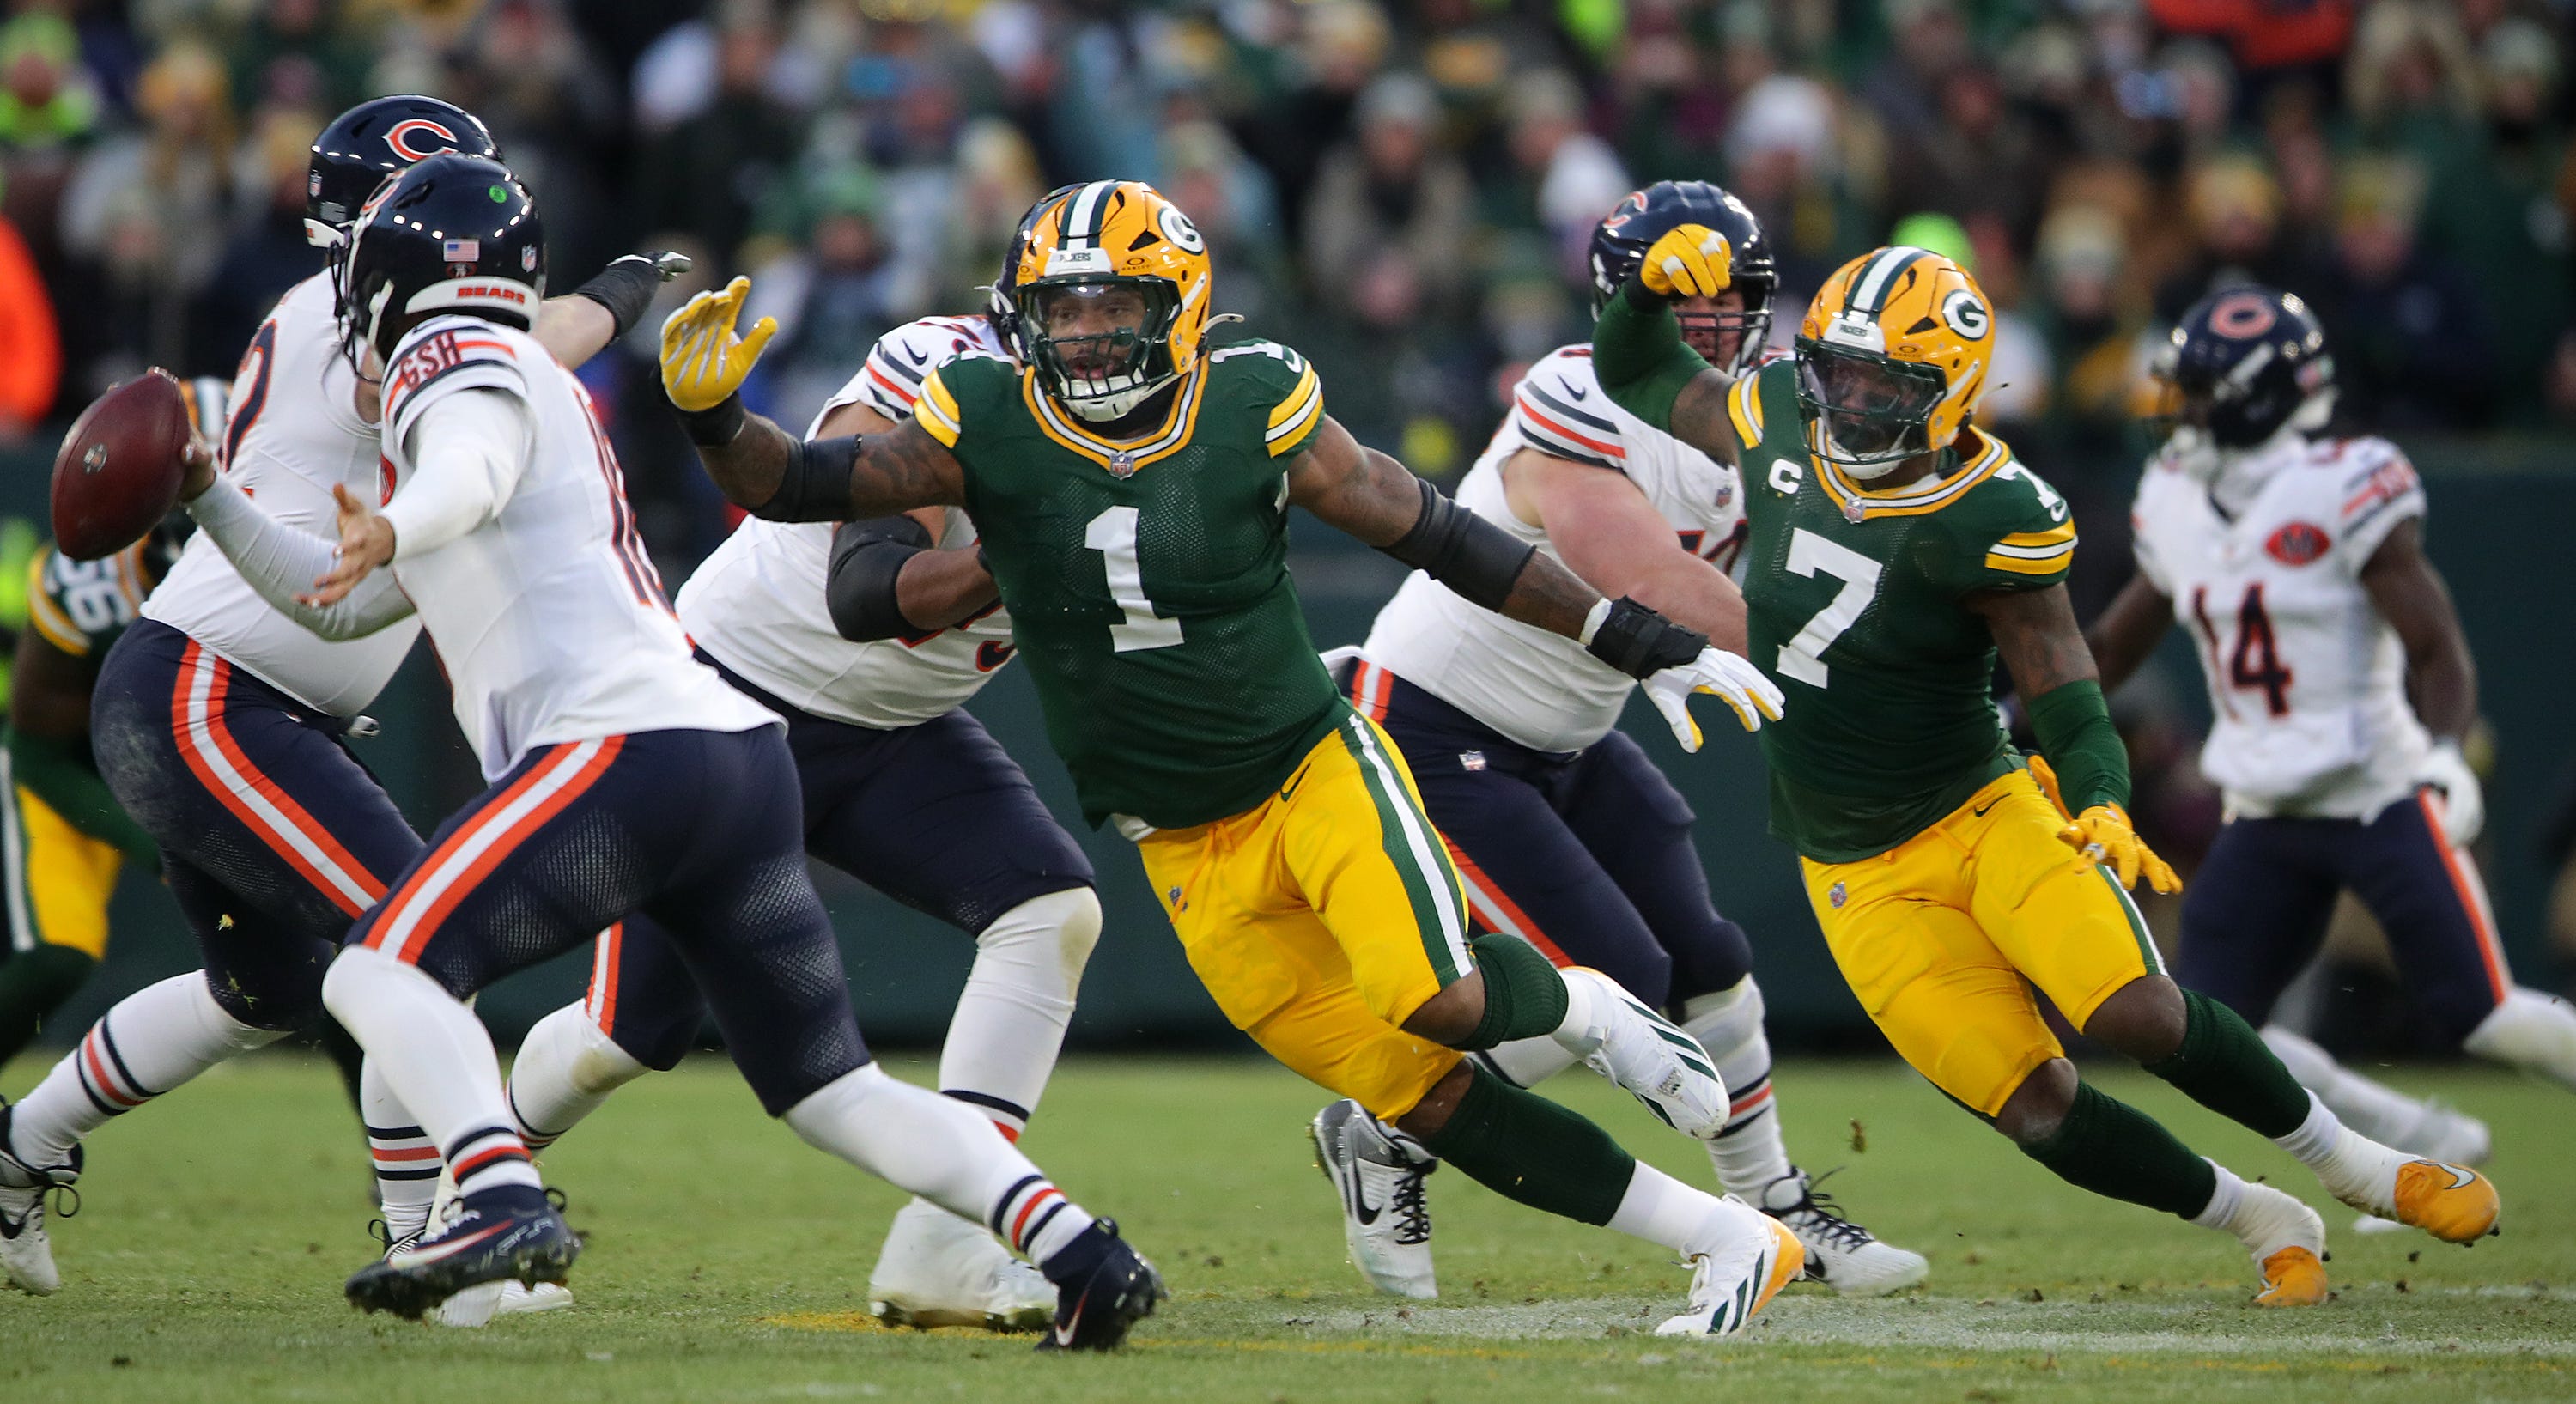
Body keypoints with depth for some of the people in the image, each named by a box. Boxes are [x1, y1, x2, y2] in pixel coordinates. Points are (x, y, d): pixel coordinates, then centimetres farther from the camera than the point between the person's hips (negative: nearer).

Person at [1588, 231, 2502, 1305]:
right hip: (1864, 882, 3)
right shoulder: (1777, 430, -5)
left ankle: (2354, 1166, -2)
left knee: (2133, 1011, -26)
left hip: (1985, 816, -3)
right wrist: (1654, 285, -8)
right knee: (2036, 1110, -10)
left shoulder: (1991, 521, -17)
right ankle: (2265, 1226, 11)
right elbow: (1634, 377, 12)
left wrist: (2101, 806, -35)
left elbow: (2067, 699, -15)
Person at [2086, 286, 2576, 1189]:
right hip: (2266, 815, 7)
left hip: (2379, 799, -7)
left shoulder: (2342, 495, -14)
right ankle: (2426, 1147, 12)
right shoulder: (2177, 505, 7)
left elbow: (2438, 649, -14)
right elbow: (2114, 647, 20)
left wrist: (2445, 753, -31)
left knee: (2483, 1020, -11)